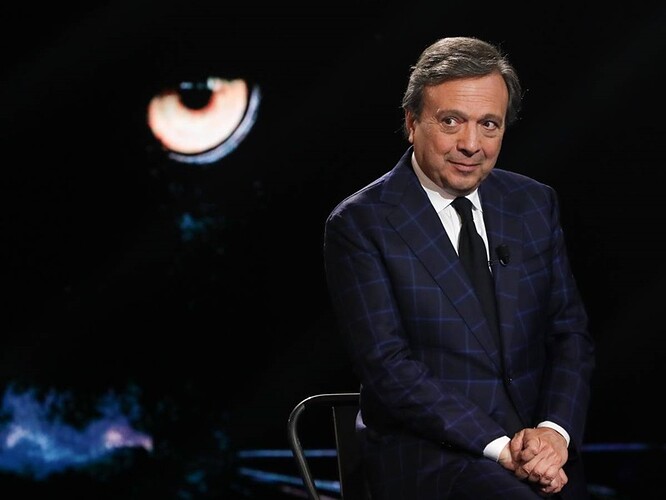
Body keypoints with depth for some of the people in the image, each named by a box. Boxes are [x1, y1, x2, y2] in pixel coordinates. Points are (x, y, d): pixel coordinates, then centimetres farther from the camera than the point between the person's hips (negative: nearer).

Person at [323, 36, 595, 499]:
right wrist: (500, 445, -16)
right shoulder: (358, 225, -3)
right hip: (425, 453, -5)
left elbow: (570, 333, 11)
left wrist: (555, 431, -8)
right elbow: (386, 366, -9)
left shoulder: (536, 204, 12)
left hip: (540, 444, 5)